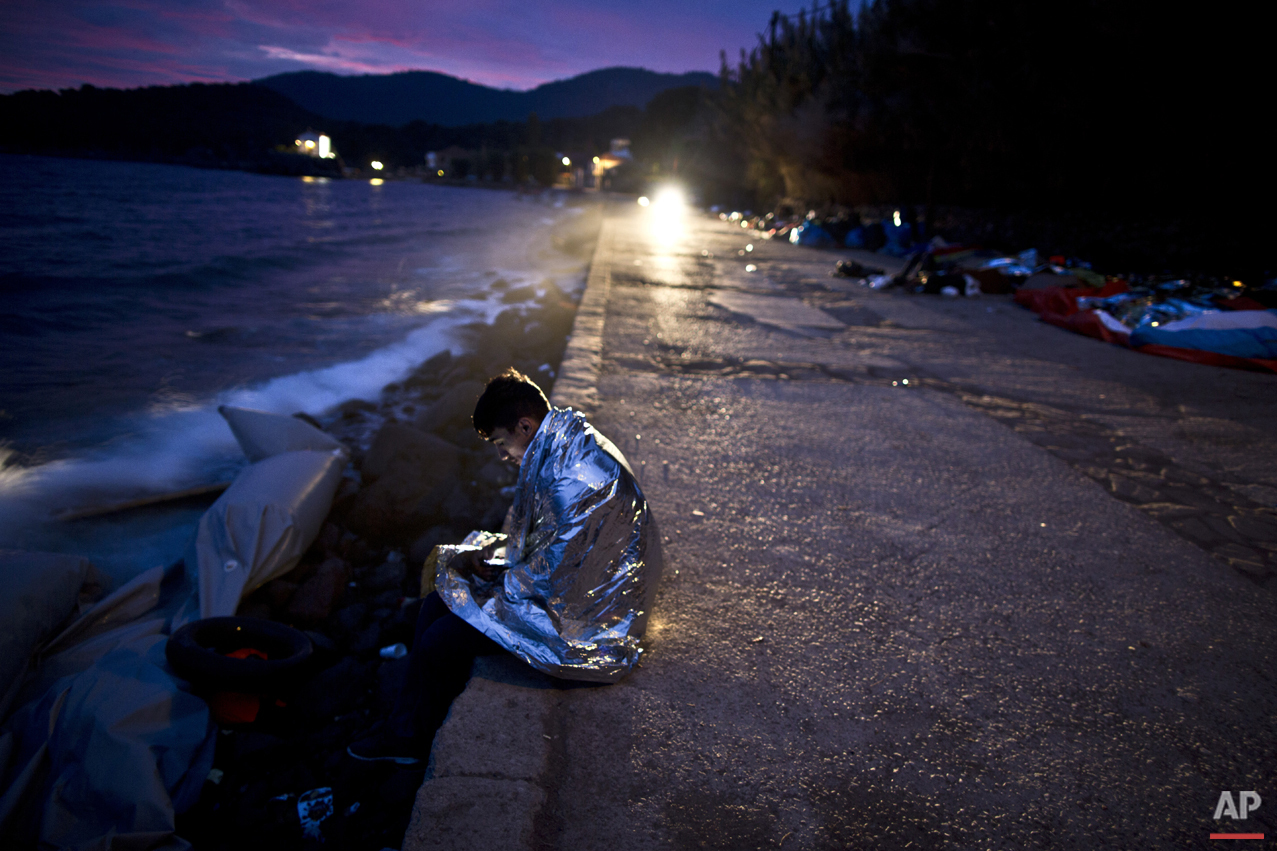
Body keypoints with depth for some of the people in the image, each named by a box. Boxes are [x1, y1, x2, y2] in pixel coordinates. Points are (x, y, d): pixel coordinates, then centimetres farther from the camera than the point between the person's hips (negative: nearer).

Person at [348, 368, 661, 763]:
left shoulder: (574, 476, -30)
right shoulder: (569, 446, 3)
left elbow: (551, 575, -27)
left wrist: (501, 578, -9)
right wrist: (487, 551, 2)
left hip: (580, 619, -10)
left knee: (441, 642, -8)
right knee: (436, 605, 8)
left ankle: (412, 735, 20)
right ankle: (404, 731, 21)